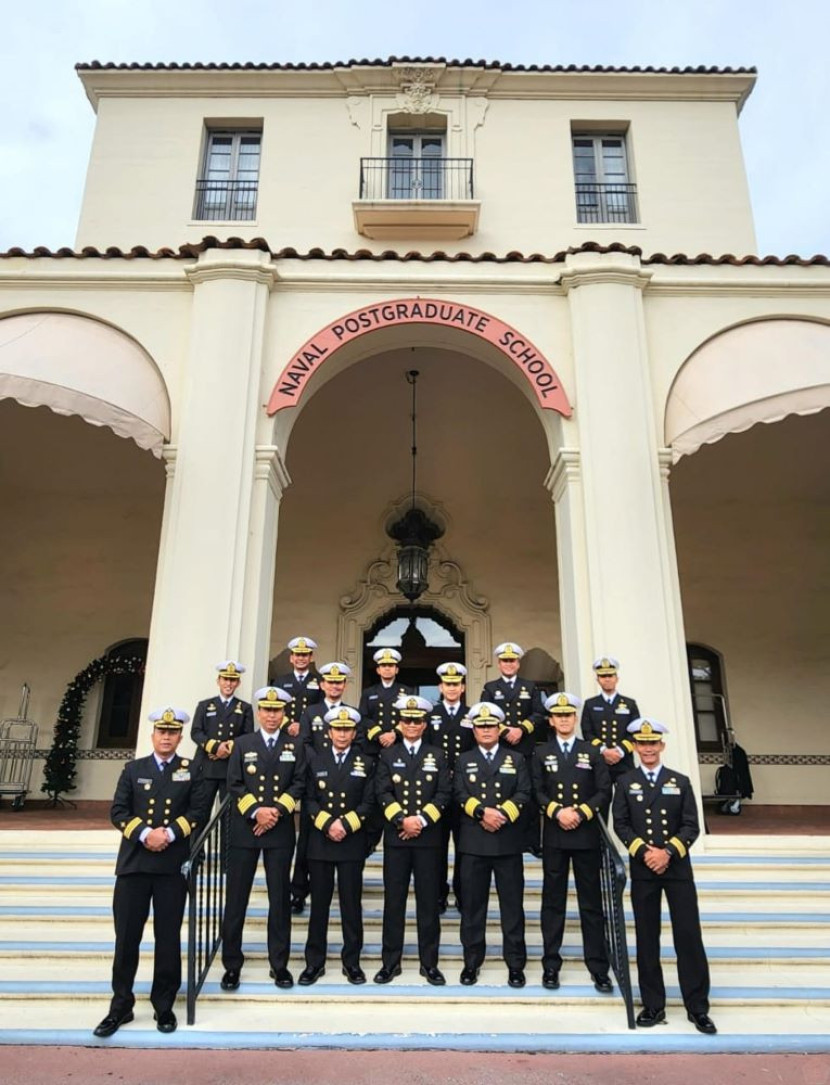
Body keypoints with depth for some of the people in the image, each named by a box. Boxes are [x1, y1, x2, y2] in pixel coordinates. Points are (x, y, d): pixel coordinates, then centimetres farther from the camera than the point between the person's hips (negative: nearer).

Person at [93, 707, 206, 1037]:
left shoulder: (191, 771, 5)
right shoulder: (133, 769, 8)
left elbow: (198, 812, -2)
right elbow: (118, 812, 0)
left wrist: (170, 833, -16)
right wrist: (145, 833, -15)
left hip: (173, 865, -1)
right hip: (133, 863, 1)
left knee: (168, 937, 6)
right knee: (126, 936, 5)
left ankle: (164, 1006, 21)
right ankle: (121, 1005, 21)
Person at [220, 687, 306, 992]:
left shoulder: (295, 746, 7)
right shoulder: (243, 744, 6)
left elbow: (299, 783, -1)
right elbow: (234, 785, 0)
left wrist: (277, 810, -13)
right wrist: (256, 812, -13)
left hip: (280, 831, 0)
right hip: (244, 829, 0)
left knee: (279, 897, 6)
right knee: (236, 897, 4)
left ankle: (279, 964, 18)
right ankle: (232, 964, 17)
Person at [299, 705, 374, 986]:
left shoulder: (366, 763, 5)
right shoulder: (315, 760, 6)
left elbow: (368, 803, -1)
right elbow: (309, 800, 1)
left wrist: (346, 825, -14)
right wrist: (327, 824, -13)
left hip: (352, 843, 0)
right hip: (320, 842, 1)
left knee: (351, 903, 5)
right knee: (319, 903, 7)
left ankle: (351, 961, 17)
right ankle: (314, 962, 17)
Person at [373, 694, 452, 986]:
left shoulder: (437, 756, 8)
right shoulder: (387, 755, 7)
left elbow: (443, 794, -1)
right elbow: (382, 793, -2)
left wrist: (422, 820, -12)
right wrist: (401, 820, -15)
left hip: (428, 837, 0)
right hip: (396, 837, 0)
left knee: (428, 901, 4)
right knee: (394, 900, 5)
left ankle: (429, 963, 15)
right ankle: (390, 962, 15)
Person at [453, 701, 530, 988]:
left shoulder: (516, 759, 10)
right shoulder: (464, 760, 10)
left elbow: (523, 793, -2)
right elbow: (460, 794, -2)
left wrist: (502, 814, -16)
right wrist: (482, 812, -18)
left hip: (508, 841, 0)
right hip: (473, 842, 0)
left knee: (512, 904, 4)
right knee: (472, 904, 6)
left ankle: (515, 964, 15)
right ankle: (472, 962, 18)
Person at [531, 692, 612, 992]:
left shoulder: (592, 752, 7)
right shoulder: (541, 753, 7)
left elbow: (604, 792, 0)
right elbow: (536, 792, 0)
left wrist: (581, 813, -13)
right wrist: (557, 812, -16)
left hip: (586, 835, 0)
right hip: (554, 836, 0)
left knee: (591, 901, 4)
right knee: (553, 900, 6)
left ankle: (598, 967, 12)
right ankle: (551, 964, 15)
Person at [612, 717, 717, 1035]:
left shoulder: (680, 782, 6)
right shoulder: (625, 783, 6)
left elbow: (692, 826, -1)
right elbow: (621, 825, 0)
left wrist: (668, 852, -14)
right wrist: (644, 852, -14)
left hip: (677, 868, 0)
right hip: (642, 869, 0)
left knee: (689, 935, 0)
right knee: (647, 939, 6)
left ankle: (697, 1007, 12)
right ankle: (653, 1005, 16)